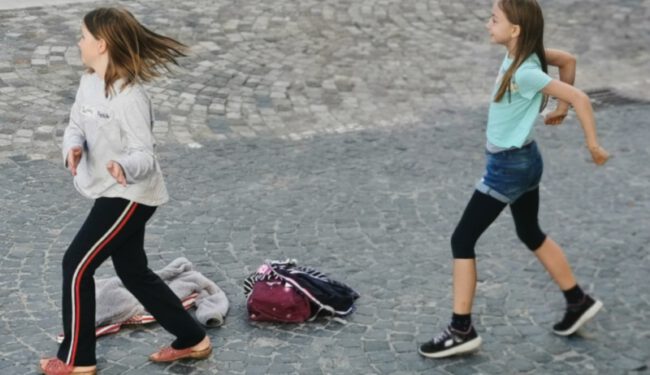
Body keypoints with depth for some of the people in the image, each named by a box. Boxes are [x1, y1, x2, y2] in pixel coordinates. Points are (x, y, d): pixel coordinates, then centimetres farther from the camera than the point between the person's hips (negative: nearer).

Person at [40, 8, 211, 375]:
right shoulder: (89, 82, 2)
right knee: (134, 272, 17)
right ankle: (193, 339, 30)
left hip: (130, 195, -10)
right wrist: (73, 148, -16)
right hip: (114, 193, 10)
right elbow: (76, 125, 6)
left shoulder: (129, 97, -25)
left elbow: (144, 155, -25)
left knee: (77, 265, -3)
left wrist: (124, 168, -46)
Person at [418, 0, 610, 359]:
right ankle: (578, 302, 37)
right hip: (523, 161, 10)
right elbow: (568, 60, 13)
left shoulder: (524, 73, -27)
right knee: (531, 235, 24)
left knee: (462, 240, -4)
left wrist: (593, 145, -16)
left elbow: (580, 98, -25)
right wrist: (560, 109, 17)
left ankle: (461, 330, 3)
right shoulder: (521, 53, -3)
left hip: (509, 167, -10)